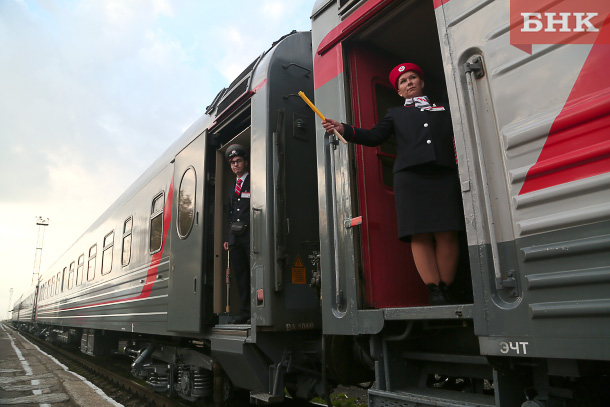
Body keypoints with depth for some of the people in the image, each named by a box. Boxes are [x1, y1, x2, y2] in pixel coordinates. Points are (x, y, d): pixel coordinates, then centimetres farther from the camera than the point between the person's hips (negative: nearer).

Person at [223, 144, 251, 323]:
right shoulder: (232, 188, 23)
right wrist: (228, 237, 15)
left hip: (250, 234, -6)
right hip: (234, 236, 6)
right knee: (240, 275, 6)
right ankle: (245, 312, 12)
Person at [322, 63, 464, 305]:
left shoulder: (444, 110, 27)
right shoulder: (396, 113, 26)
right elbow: (374, 137, 11)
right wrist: (344, 130, 0)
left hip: (445, 176, 1)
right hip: (410, 176, -1)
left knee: (447, 235, -7)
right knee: (420, 236, -9)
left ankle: (446, 290, 0)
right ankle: (435, 292, -7)